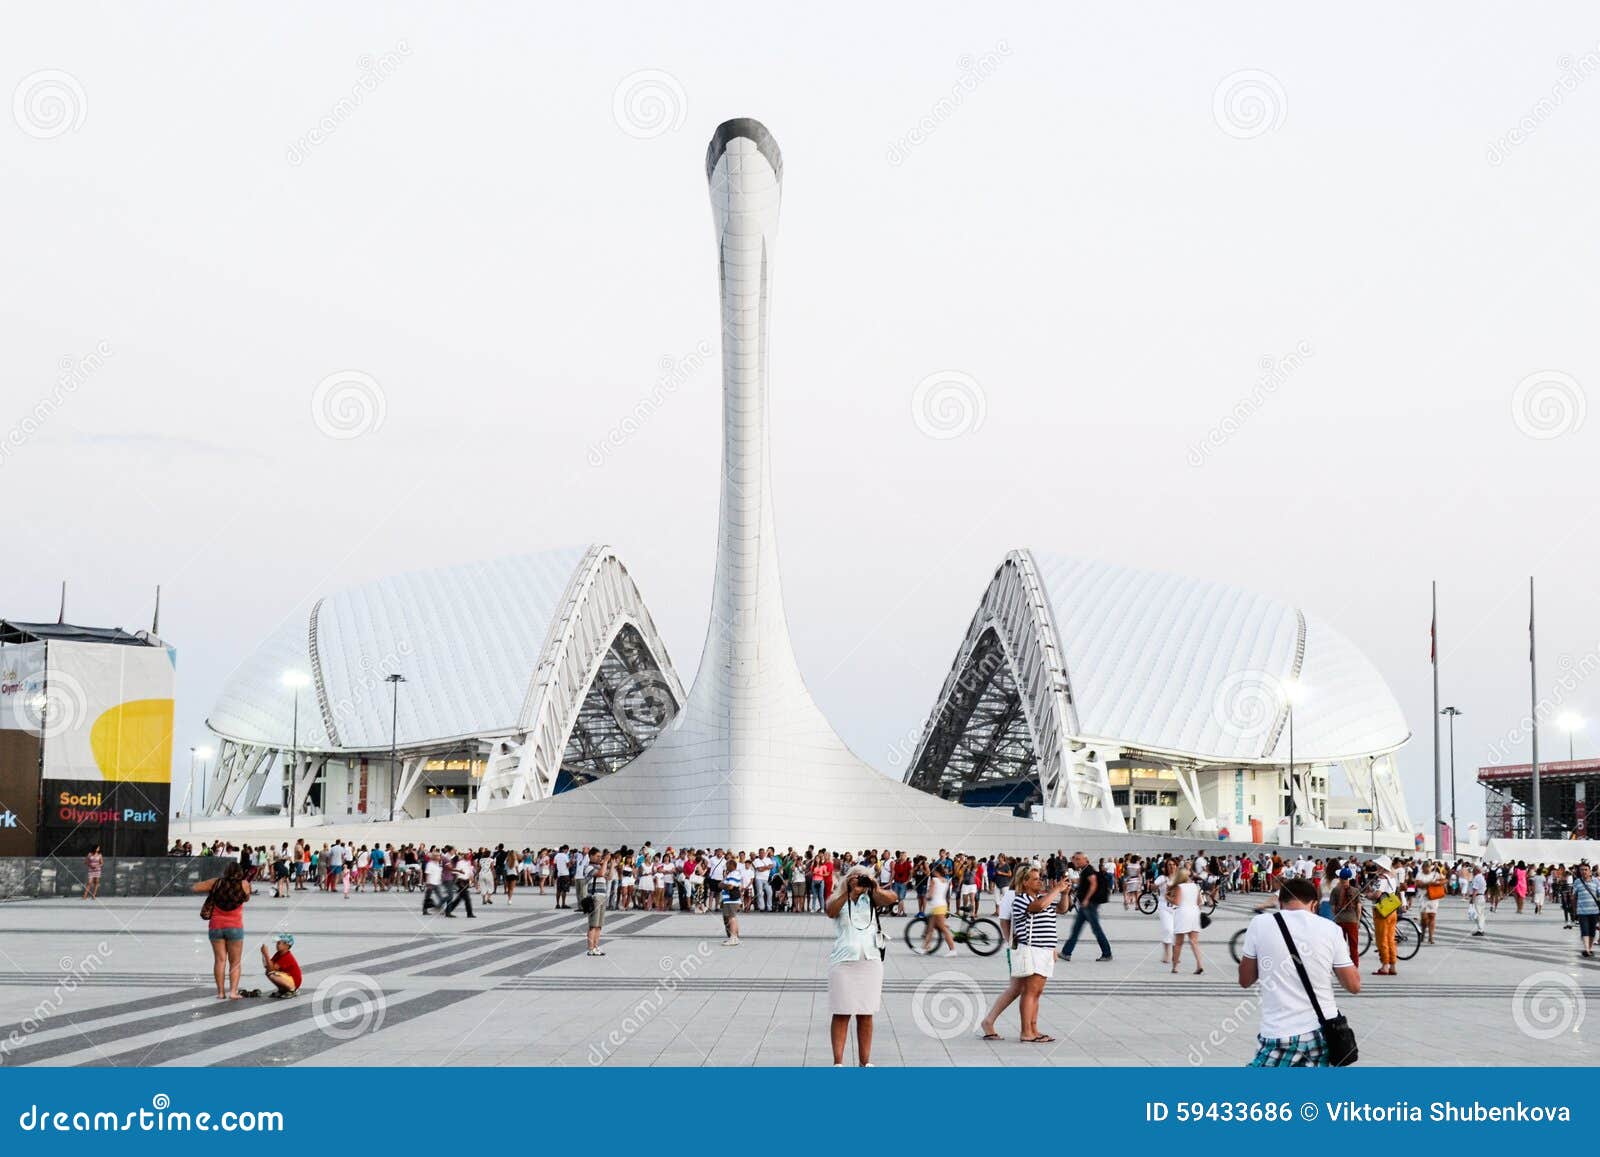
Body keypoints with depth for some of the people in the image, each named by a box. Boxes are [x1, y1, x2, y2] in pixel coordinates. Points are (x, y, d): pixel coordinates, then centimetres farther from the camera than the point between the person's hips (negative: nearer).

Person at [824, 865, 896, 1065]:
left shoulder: (870, 899, 11)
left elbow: (891, 898, -8)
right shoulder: (837, 899, 6)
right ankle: (838, 1062, 0)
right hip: (843, 963, -2)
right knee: (841, 1014, -2)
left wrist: (874, 888, -24)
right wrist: (847, 891, -26)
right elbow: (830, 911, -17)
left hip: (870, 961, 2)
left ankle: (865, 1062, 13)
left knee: (866, 1015, 7)